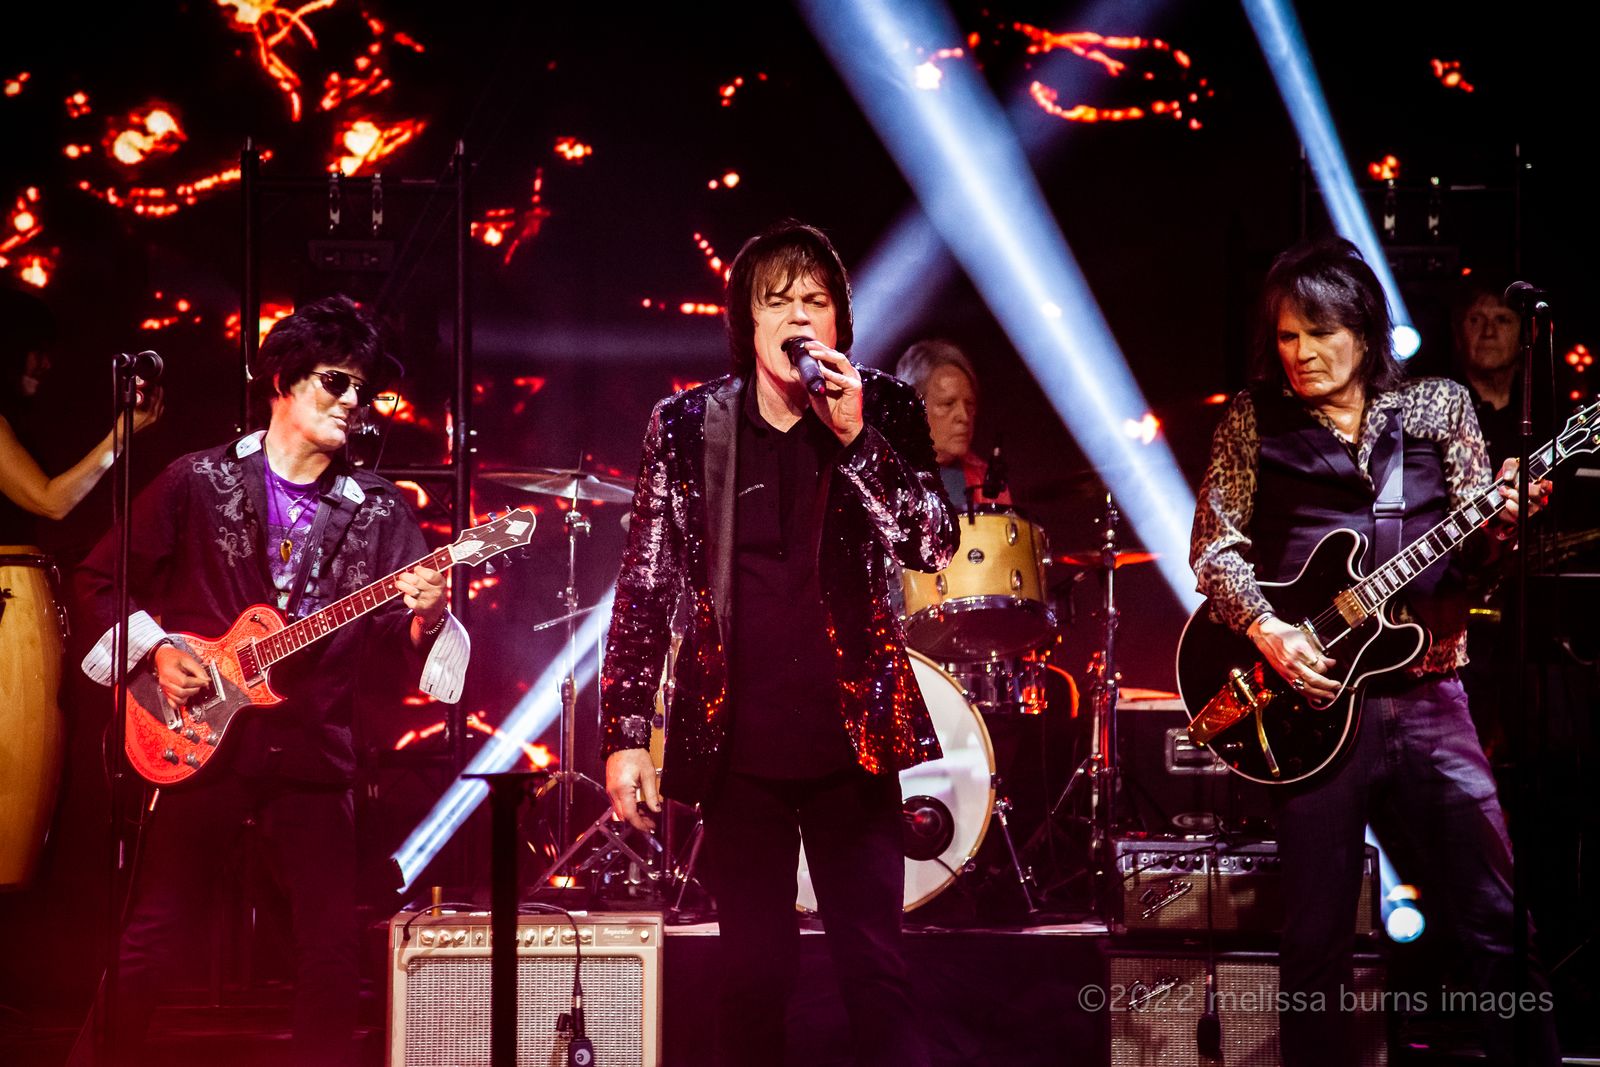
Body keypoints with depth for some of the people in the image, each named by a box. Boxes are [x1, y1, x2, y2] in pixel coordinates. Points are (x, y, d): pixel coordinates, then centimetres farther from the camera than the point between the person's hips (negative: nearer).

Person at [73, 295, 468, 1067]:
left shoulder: (378, 512, 7)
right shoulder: (199, 482, 2)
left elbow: (398, 640, 0)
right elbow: (102, 578, 7)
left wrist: (426, 616, -21)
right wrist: (155, 649, -7)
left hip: (313, 755, 2)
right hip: (201, 741, -2)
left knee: (333, 946, -2)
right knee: (155, 938, -2)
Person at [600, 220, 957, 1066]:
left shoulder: (881, 412, 4)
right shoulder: (686, 426, 2)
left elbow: (933, 546, -6)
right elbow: (644, 588, 3)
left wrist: (855, 436, -17)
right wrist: (625, 735, -2)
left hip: (850, 738, 0)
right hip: (739, 745, 0)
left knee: (877, 973, 0)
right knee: (756, 977, 3)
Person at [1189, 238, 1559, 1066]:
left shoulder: (1439, 406, 8)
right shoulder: (1254, 420, 6)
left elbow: (1468, 550, 7)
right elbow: (1214, 543, 3)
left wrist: (1497, 527, -15)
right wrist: (1268, 631, -12)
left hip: (1424, 693, 1)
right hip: (1314, 695, -1)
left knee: (1495, 916, -2)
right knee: (1317, 934, 3)